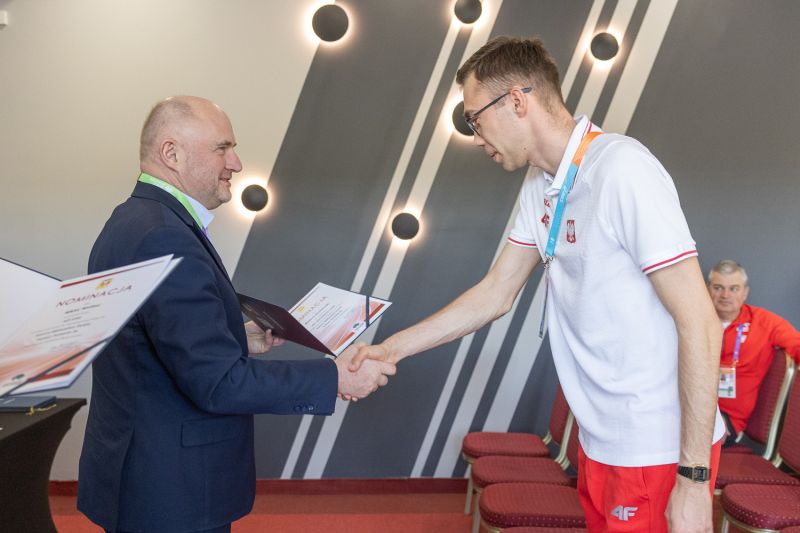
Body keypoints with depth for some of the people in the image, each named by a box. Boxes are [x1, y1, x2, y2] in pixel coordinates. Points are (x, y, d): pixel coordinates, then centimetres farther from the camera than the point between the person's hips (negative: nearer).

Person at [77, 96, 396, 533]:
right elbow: (217, 382, -27)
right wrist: (336, 378, -21)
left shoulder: (133, 221, 7)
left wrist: (237, 340, 9)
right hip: (169, 493, -10)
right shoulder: (163, 238, -25)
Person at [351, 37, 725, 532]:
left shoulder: (622, 169, -21)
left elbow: (699, 323, -21)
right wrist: (391, 349, 7)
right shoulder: (542, 186, 5)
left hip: (658, 451, -7)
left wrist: (694, 478, -19)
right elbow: (497, 293, 11)